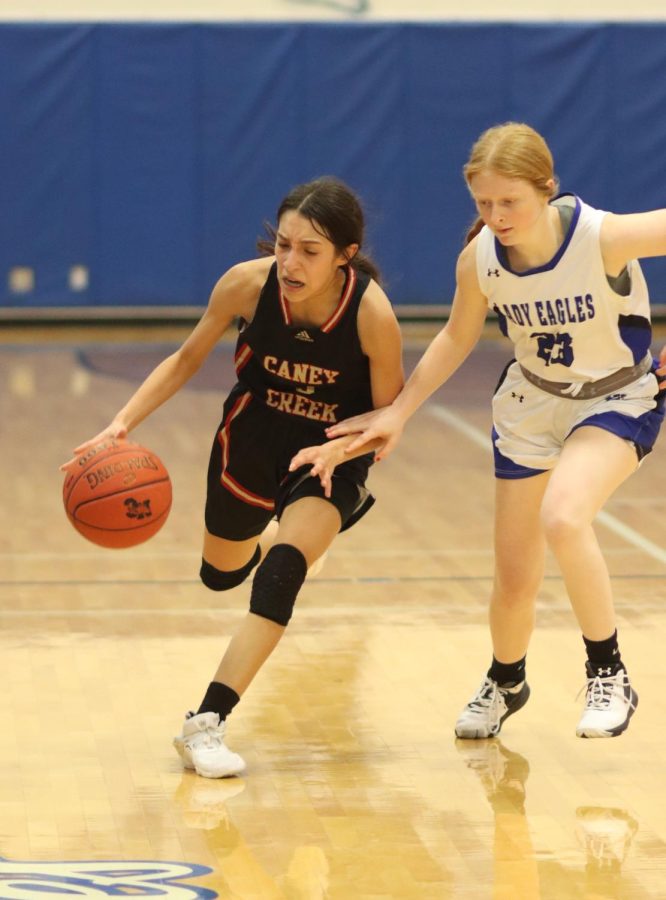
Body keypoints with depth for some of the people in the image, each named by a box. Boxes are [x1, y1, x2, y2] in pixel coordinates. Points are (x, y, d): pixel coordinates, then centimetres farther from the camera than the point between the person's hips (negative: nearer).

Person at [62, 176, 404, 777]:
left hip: (332, 456, -3)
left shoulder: (372, 313, -31)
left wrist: (343, 446, -36)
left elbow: (389, 414, -16)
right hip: (252, 438, 3)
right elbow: (187, 359, -9)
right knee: (221, 575, 23)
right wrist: (124, 422, -20)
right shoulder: (247, 283, -26)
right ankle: (293, 530, 60)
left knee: (281, 570, -27)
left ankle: (207, 723, -25)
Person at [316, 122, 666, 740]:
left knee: (562, 517, -33)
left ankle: (609, 675, -13)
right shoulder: (479, 259, -18)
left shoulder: (605, 238, -32)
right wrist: (398, 412, 0)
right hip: (532, 405, 4)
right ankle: (505, 683, 42)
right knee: (514, 578, 8)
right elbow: (457, 337, 1)